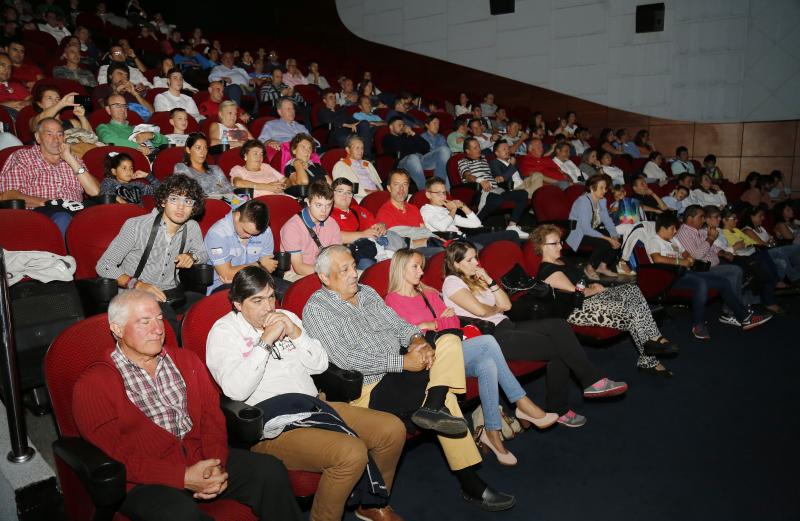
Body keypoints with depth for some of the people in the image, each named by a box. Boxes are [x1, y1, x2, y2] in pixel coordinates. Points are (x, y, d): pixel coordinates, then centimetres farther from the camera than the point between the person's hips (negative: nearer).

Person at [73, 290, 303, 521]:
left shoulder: (186, 361, 16)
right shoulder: (92, 384, -2)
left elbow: (211, 415, 10)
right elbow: (116, 454, -10)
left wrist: (216, 463, -10)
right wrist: (183, 477, -19)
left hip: (201, 459, 5)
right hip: (145, 482, -5)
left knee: (271, 469, -15)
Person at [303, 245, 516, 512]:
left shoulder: (367, 292, 16)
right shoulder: (316, 309, -8)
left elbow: (397, 323, 14)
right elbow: (344, 359, -19)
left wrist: (416, 339, -12)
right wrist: (402, 362, -22)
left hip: (402, 370, 8)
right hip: (370, 387, -8)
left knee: (449, 341, -11)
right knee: (443, 396, -19)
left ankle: (433, 408, -29)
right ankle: (471, 484, -10)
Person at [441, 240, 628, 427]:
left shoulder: (477, 279, 22)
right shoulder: (452, 282, -3)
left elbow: (506, 305, 13)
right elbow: (480, 310, -16)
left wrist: (490, 281, 4)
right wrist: (497, 308, 4)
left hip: (505, 326, 8)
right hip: (488, 336, -8)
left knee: (558, 325, -14)